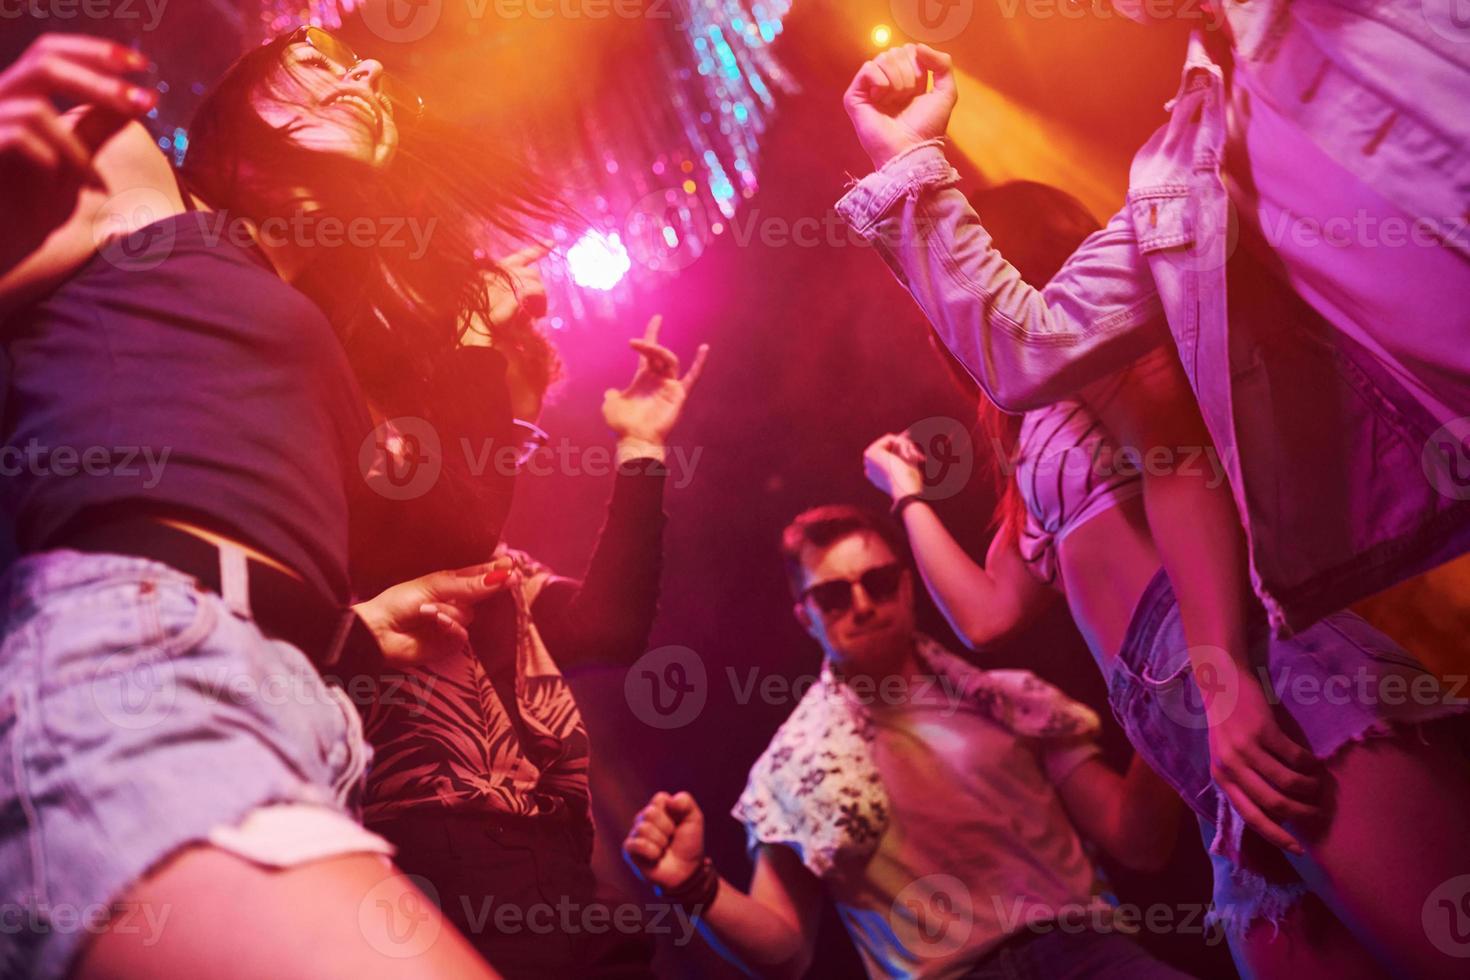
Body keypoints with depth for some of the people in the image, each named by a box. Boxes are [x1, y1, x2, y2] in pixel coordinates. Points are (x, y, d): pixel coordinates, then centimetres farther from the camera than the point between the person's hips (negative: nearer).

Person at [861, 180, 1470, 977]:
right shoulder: (1031, 450, 33)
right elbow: (988, 616, 36)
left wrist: (1224, 678, -20)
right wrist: (908, 493, 45)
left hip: (1251, 657, -8)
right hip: (1178, 724, 8)